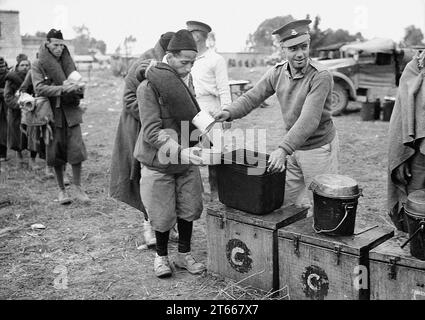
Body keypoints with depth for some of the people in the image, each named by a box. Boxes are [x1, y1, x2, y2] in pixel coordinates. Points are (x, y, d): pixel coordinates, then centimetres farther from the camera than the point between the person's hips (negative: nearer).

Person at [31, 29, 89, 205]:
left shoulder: (68, 62, 11)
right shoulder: (38, 65, 0)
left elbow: (80, 87, 13)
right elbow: (39, 88, -13)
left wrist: (77, 87, -11)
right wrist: (62, 88, -24)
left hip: (71, 112, 2)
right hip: (53, 114, -2)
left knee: (76, 149, -8)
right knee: (56, 153, 4)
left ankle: (77, 187, 8)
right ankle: (61, 190, 19)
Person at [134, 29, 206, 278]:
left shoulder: (187, 80, 4)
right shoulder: (149, 87, -16)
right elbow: (151, 132, -22)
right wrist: (180, 152, -32)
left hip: (187, 162, 5)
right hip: (160, 163, -5)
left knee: (188, 210, 11)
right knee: (163, 215, 6)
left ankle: (184, 254, 30)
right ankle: (161, 256, 30)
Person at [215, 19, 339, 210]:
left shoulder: (321, 76, -24)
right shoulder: (277, 73, -3)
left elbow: (309, 120, -33)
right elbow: (252, 97, -1)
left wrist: (283, 149, -42)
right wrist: (230, 112, -21)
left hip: (319, 148, -6)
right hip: (293, 147, 6)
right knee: (282, 203, 14)